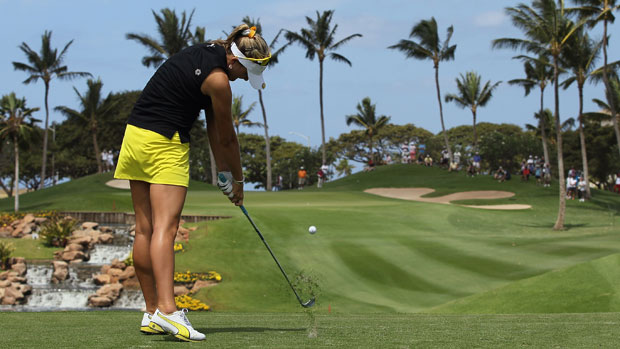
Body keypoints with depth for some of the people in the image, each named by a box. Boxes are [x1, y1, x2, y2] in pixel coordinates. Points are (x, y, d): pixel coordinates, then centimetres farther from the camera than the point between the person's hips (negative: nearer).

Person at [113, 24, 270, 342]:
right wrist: (238, 179, 12)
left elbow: (214, 126, 15)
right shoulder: (218, 79, -15)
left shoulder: (210, 52, 12)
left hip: (136, 136, 9)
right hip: (164, 145, -9)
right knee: (165, 227, -18)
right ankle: (166, 309, -30)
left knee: (145, 229, 7)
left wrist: (222, 170, 15)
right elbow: (227, 138, -3)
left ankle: (152, 314, 11)